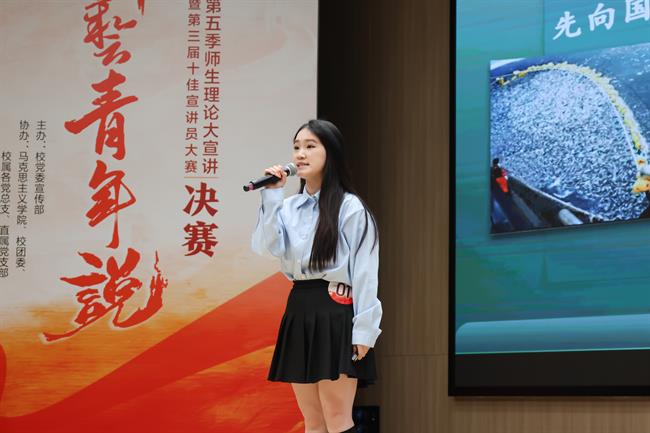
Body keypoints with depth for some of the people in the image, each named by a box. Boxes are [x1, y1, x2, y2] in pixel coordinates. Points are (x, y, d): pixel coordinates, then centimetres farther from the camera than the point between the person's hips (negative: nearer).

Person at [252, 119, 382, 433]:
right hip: (299, 310, 6)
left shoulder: (350, 207, -6)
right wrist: (272, 195, -7)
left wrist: (363, 329, -14)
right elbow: (266, 246, -6)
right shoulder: (289, 207, 11)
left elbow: (365, 271, -9)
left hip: (335, 311, -6)